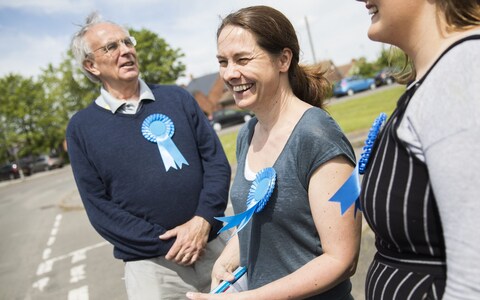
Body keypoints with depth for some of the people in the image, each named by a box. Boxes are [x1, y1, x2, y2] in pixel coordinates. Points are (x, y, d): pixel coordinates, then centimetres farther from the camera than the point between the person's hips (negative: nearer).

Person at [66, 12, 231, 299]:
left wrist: (203, 219, -12)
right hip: (150, 263, -2)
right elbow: (98, 206, -4)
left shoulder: (177, 98, 5)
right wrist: (165, 244, -11)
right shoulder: (82, 127, 0)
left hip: (212, 242, 3)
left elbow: (216, 161, 3)